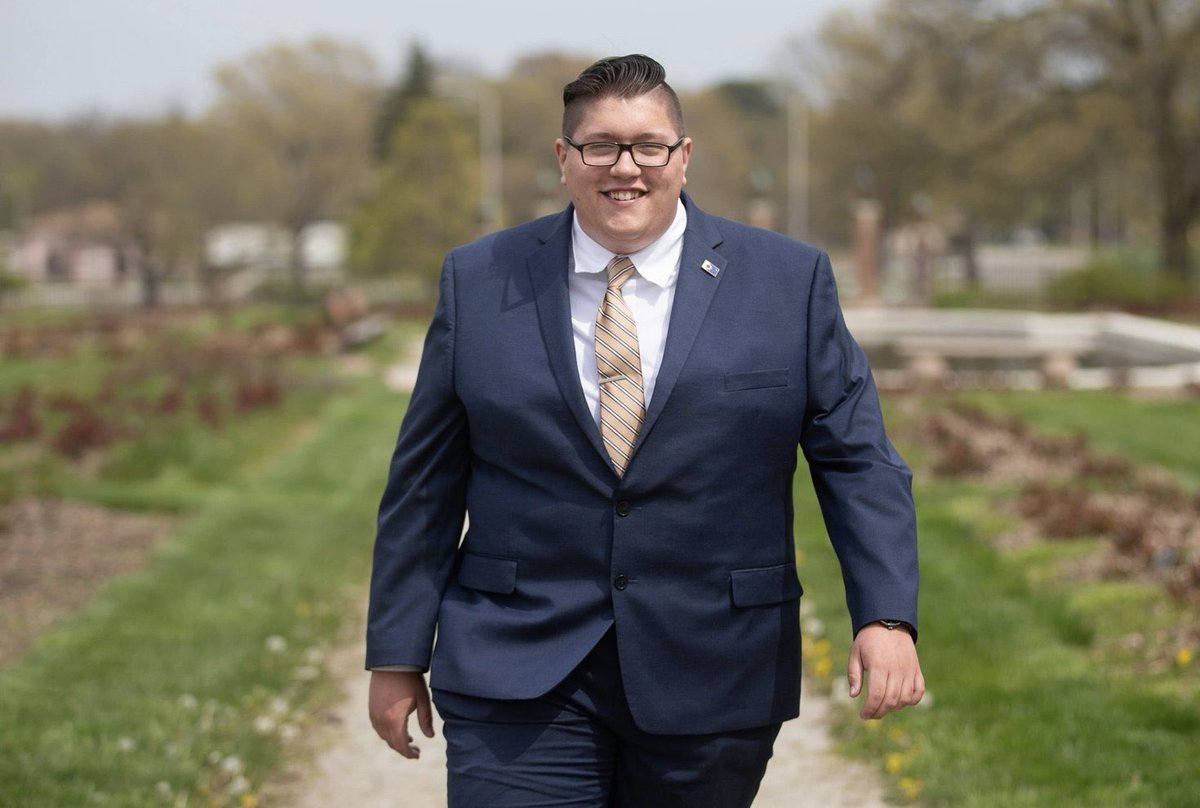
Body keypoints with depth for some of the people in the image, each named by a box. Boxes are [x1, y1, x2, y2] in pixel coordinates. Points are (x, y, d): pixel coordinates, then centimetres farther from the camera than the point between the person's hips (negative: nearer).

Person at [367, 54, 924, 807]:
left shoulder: (789, 281, 1)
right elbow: (425, 482, 7)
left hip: (712, 683, 0)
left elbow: (858, 460, 0)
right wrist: (398, 653, 5)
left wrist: (887, 616, -13)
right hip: (518, 680, 0)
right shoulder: (479, 281, 4)